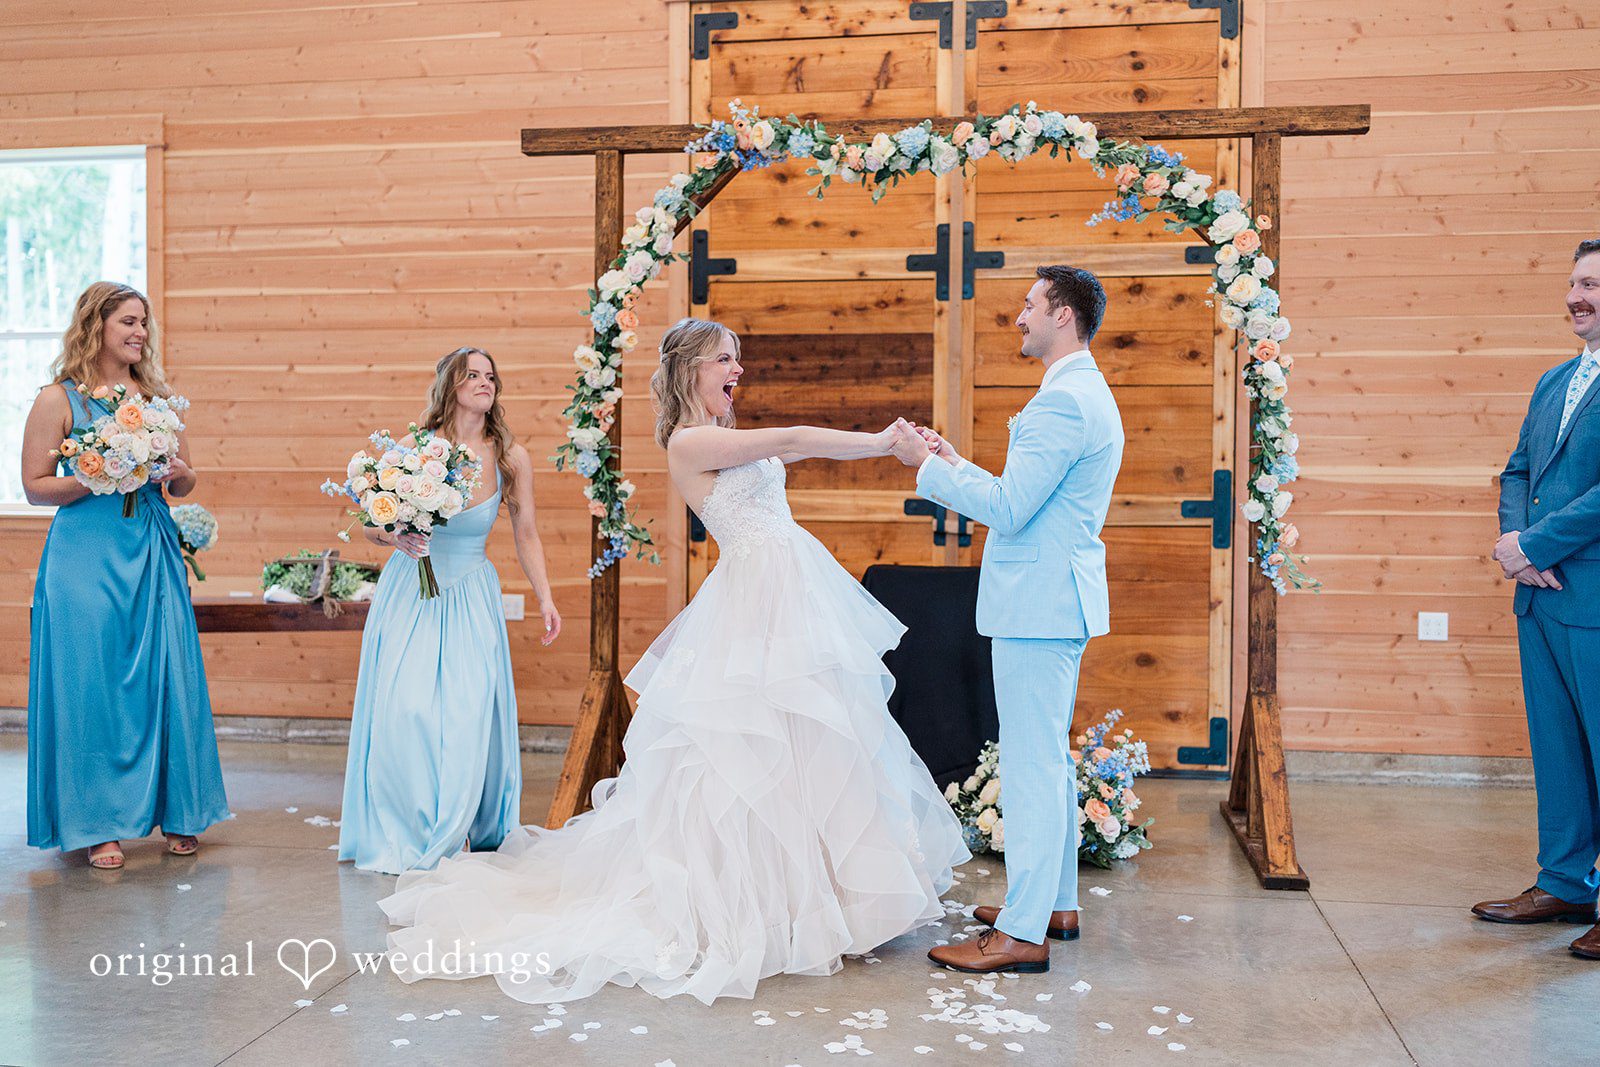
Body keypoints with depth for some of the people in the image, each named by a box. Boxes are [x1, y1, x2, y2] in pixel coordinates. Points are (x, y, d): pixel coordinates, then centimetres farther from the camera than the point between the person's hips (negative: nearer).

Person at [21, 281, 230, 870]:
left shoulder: (156, 396, 12)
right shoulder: (58, 399, -1)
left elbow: (187, 480, 17)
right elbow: (36, 485, -3)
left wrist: (174, 473, -5)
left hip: (153, 552, 4)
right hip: (86, 557, -4)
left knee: (166, 680, 4)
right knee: (91, 682, 0)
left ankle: (176, 814, 17)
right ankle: (97, 825, 11)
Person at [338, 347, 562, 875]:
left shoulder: (512, 458, -3)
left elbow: (526, 534, 7)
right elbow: (370, 523, 1)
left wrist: (545, 598, 1)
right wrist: (396, 537, -20)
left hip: (470, 594, 1)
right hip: (410, 592, -1)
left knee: (468, 711, -6)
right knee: (404, 708, -8)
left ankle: (458, 829, 14)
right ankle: (405, 835, 9)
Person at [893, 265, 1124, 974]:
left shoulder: (1064, 401, -18)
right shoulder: (1085, 395, 18)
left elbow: (1007, 508, -21)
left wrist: (927, 465, -11)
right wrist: (954, 465, 14)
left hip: (1040, 605, -11)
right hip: (1056, 602, 11)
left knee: (1031, 764, -6)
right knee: (1048, 759, 18)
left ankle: (1023, 933, 1)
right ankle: (1056, 902, 29)